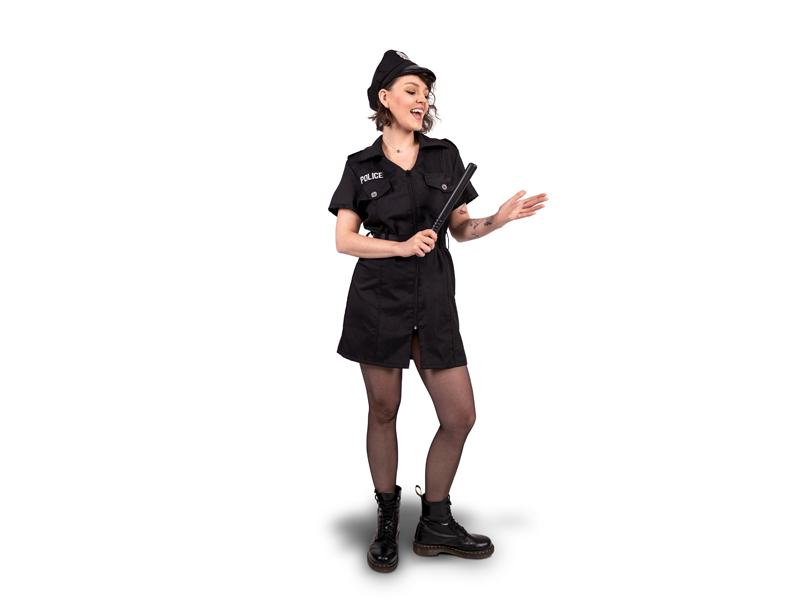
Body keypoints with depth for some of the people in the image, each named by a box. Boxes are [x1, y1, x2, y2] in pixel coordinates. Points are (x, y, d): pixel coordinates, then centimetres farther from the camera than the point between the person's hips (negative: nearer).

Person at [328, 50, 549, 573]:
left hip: (435, 300, 3)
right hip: (379, 299, -2)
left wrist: (499, 220, -7)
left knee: (461, 416, 0)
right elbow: (344, 240, 1)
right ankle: (388, 520, 26)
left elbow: (461, 229, 11)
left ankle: (435, 523, 20)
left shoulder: (446, 155, 10)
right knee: (384, 411, 7)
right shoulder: (361, 166, 5)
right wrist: (402, 246, -12)